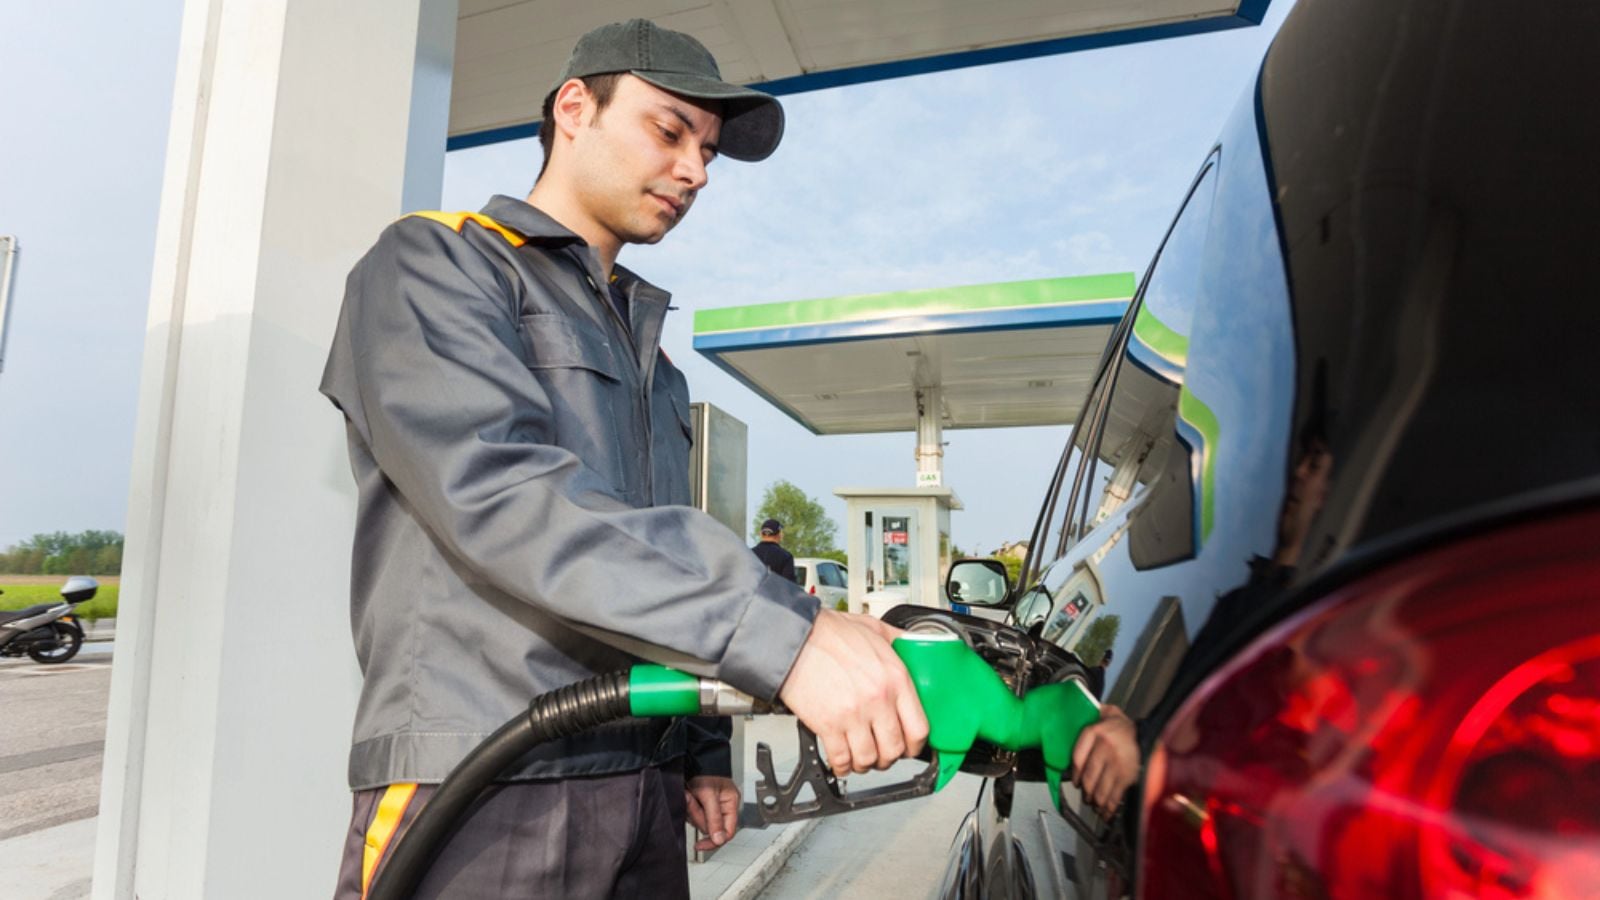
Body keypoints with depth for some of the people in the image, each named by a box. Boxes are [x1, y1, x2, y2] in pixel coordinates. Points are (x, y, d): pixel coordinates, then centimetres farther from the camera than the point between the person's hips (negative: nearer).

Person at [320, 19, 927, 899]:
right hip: (477, 801, -6)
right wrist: (782, 632, -30)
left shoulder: (649, 354, 18)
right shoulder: (433, 264, -4)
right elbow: (497, 491, -22)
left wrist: (703, 752, 13)